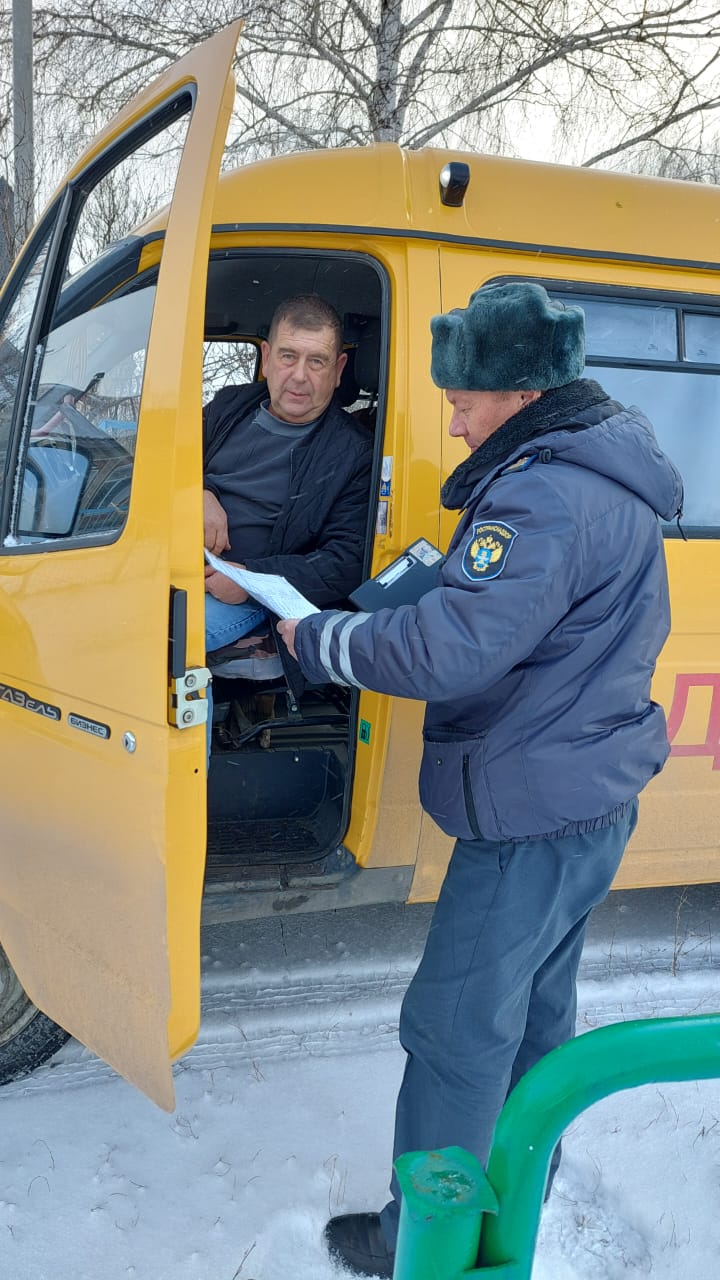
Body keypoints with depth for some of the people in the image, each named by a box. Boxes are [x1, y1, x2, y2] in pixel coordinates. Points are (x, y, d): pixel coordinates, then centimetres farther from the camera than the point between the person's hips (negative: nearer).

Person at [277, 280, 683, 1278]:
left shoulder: (547, 497, -24)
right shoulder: (612, 475, 10)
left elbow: (446, 651, -31)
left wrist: (315, 637, -17)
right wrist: (442, 577, 5)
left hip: (534, 817, -11)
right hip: (592, 798, 11)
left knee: (456, 1030, 3)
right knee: (537, 1007, 24)